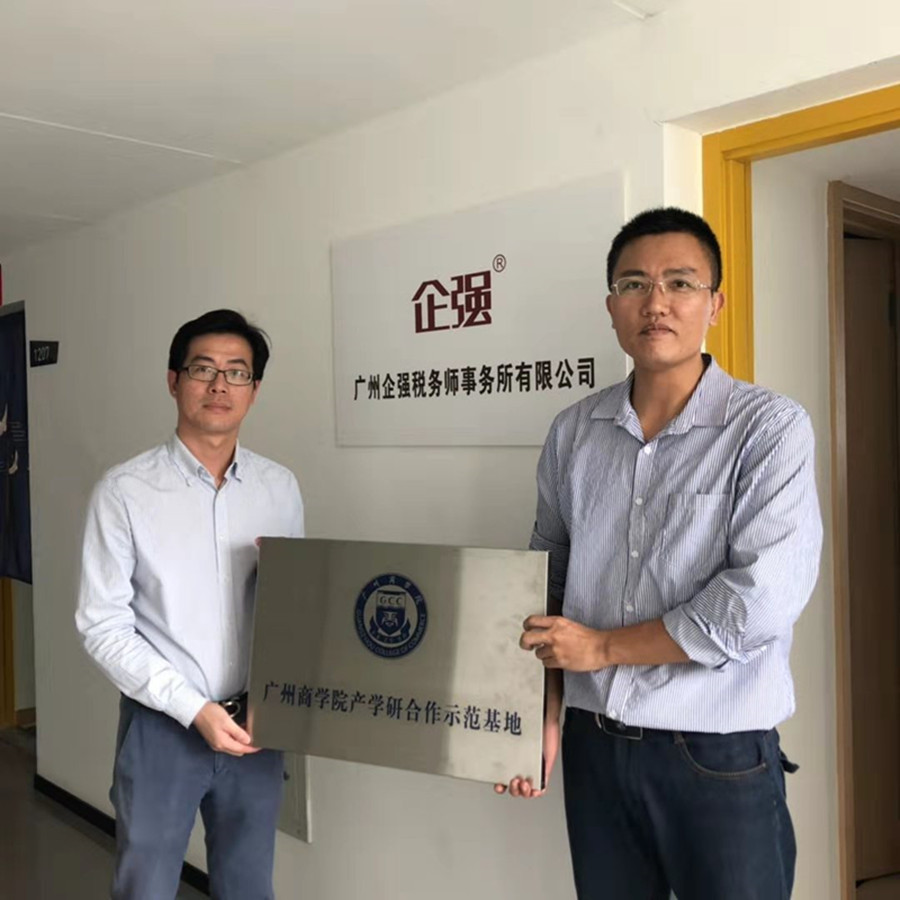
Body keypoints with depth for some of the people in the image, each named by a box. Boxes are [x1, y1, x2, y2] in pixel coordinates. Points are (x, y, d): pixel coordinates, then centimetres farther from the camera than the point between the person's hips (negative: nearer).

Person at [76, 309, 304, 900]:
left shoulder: (280, 488, 0)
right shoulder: (125, 491, -11)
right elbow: (103, 626, -11)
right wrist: (193, 708, -15)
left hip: (254, 723, 3)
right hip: (162, 726, -3)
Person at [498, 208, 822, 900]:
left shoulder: (770, 428, -11)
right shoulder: (574, 432, 2)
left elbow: (764, 598, -20)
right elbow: (548, 579, 8)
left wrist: (603, 646, -13)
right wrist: (544, 713, 1)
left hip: (721, 757, -3)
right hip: (593, 745, 4)